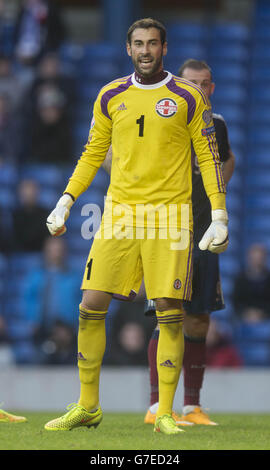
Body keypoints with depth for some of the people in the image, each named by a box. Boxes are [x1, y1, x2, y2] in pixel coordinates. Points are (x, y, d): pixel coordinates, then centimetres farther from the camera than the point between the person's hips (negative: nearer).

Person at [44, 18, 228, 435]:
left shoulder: (188, 99, 2)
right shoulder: (110, 97, 10)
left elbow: (209, 157, 4)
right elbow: (93, 154, 18)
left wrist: (219, 217, -2)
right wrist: (65, 203, 10)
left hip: (169, 214, -3)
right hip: (119, 213, 3)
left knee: (170, 314, -6)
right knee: (91, 307, -2)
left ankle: (165, 413, 3)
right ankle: (87, 407, 10)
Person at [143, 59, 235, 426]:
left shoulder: (216, 125, 11)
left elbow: (228, 159, 32)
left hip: (204, 234, 6)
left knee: (198, 321, 6)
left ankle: (192, 407, 12)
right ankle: (156, 406, -11)